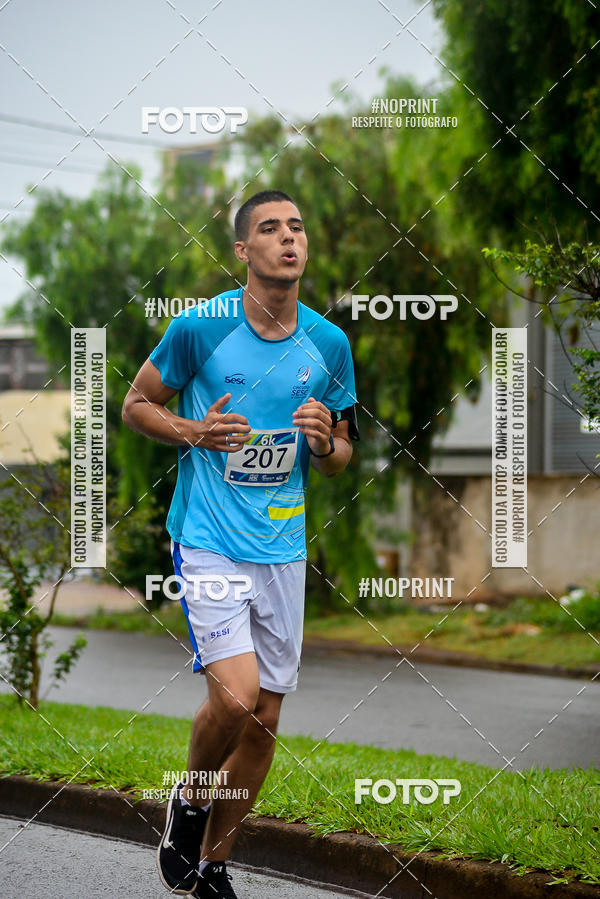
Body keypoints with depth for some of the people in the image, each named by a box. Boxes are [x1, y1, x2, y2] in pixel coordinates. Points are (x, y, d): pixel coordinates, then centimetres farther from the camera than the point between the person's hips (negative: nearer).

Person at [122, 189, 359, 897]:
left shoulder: (329, 343, 4)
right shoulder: (200, 326, -7)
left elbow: (340, 459, 14)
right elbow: (137, 404, 5)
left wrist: (324, 442, -9)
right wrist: (194, 432, -13)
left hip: (283, 550, 4)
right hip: (207, 541, -4)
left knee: (264, 722, 7)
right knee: (236, 697, -21)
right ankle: (190, 801, 11)